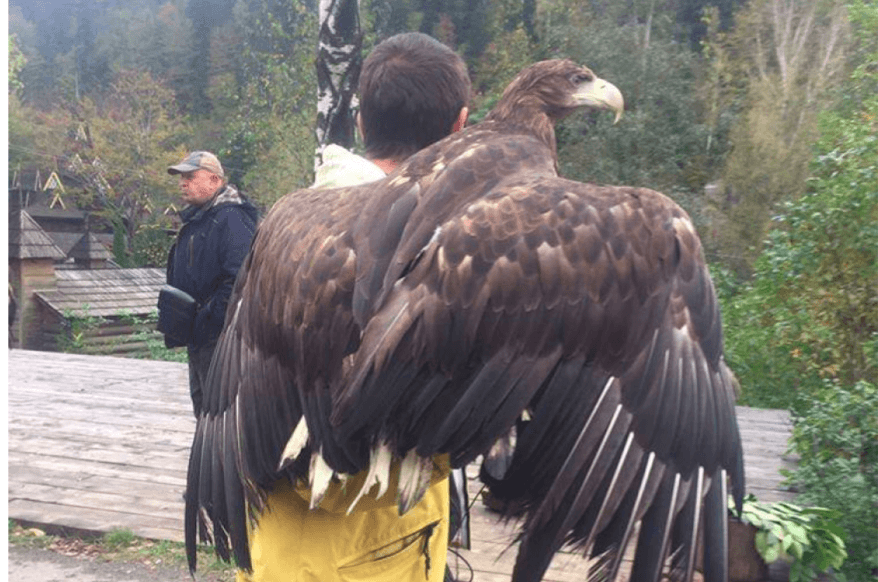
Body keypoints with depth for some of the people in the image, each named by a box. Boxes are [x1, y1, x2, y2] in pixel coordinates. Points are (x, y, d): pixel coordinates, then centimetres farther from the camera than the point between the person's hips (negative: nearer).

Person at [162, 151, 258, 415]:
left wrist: (207, 320, -24)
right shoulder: (195, 220, 16)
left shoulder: (231, 218, -16)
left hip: (221, 335, -10)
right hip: (199, 336, 10)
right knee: (202, 402, 19)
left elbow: (239, 279, -25)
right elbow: (180, 278, 26)